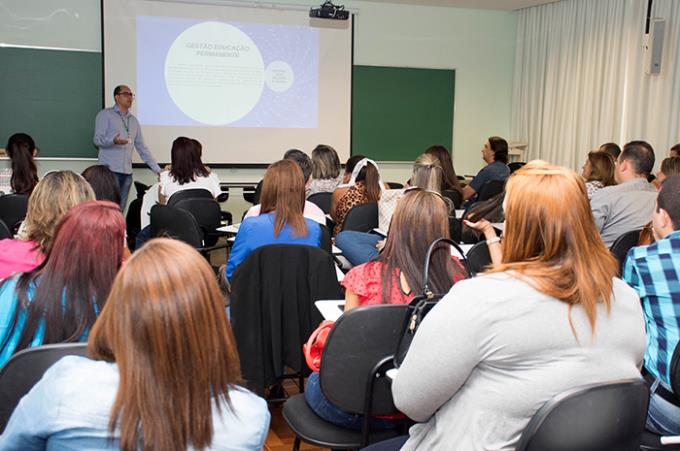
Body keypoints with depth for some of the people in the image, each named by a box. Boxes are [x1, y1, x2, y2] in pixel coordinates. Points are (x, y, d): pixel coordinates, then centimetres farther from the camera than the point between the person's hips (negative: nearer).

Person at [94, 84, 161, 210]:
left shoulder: (134, 121, 20)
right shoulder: (105, 115, 4)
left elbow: (142, 148, 20)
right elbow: (98, 139, -4)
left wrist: (158, 170, 13)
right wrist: (114, 140, -26)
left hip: (127, 172, 5)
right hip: (110, 170, -5)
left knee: (120, 209, 5)